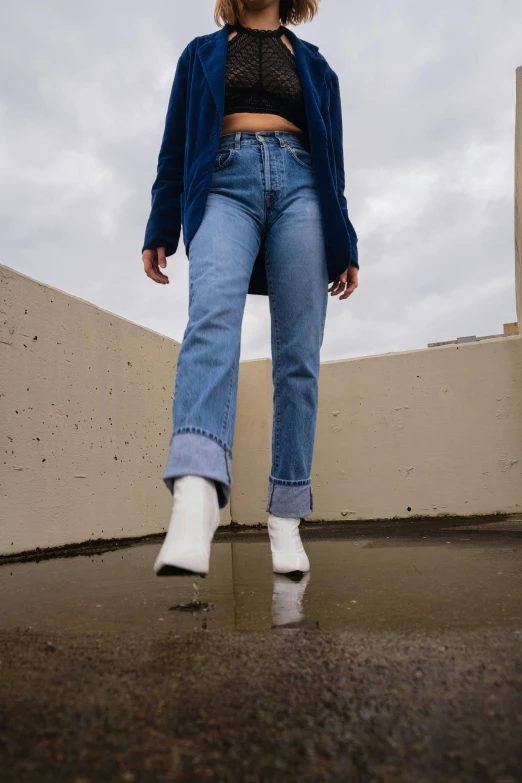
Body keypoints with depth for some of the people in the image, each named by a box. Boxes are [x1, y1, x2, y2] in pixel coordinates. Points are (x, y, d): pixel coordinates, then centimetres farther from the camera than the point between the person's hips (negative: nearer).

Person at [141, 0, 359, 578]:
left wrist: (345, 246, 10)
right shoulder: (201, 54, 26)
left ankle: (285, 521, -9)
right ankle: (194, 504, -49)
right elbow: (175, 147, 17)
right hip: (224, 183, -1)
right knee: (212, 315, -31)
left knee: (298, 356, -12)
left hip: (298, 185, 2)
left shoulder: (314, 66, 27)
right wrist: (159, 231, 5)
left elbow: (333, 160, 20)